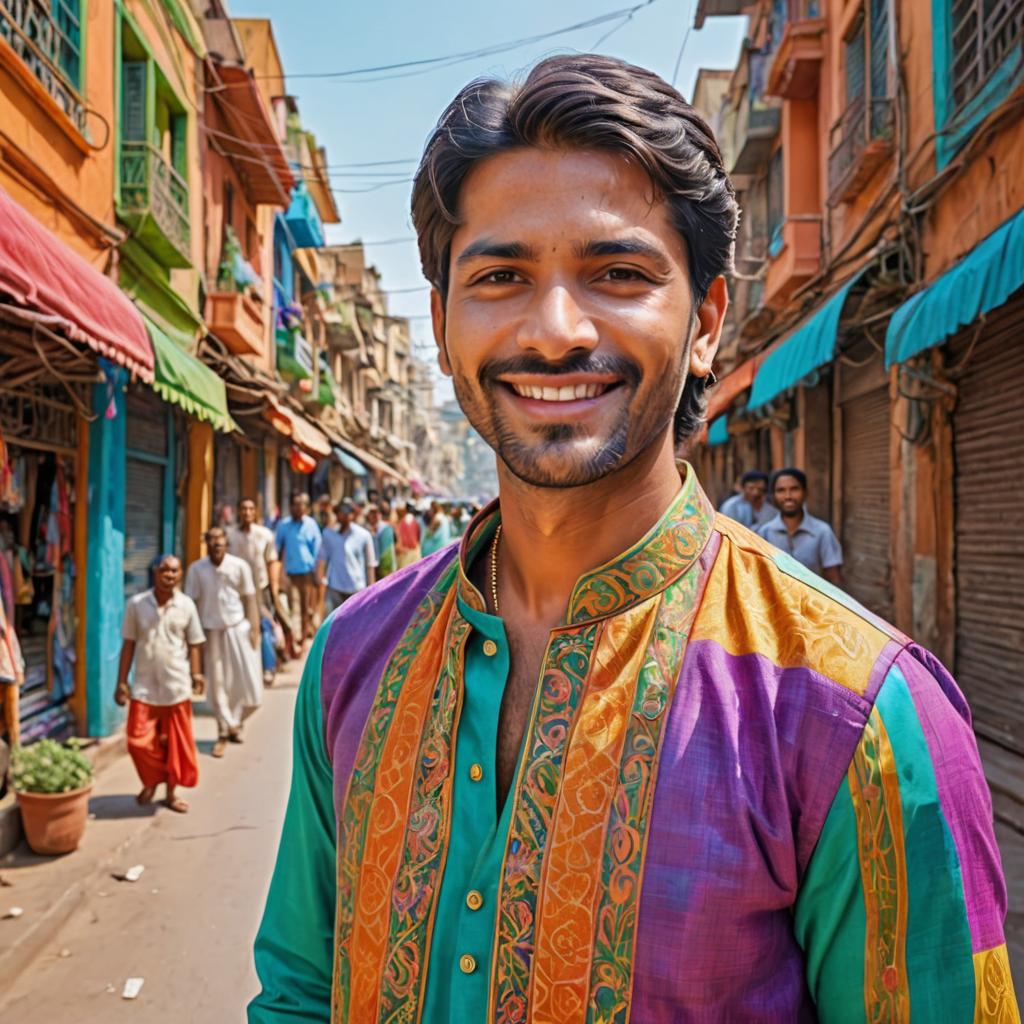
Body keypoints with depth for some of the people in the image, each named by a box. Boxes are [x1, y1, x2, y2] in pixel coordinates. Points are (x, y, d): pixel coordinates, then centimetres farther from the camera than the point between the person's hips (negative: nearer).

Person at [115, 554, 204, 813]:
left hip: (176, 686, 0)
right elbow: (128, 644, 1)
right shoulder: (136, 604, -3)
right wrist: (122, 681, -1)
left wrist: (196, 673, -9)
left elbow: (194, 644, 3)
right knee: (139, 740, -2)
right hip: (144, 685, 0)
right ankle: (151, 781, 28)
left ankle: (171, 792, 26)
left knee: (176, 743, 7)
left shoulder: (186, 605, -2)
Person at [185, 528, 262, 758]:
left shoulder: (240, 566, -6)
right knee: (217, 684, 6)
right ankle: (225, 732, 23)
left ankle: (234, 723, 30)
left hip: (238, 628, 0)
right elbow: (192, 603, -1)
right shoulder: (196, 569, -5)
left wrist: (254, 628, -4)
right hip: (211, 631, 0)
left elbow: (250, 598, 0)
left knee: (248, 682, 2)